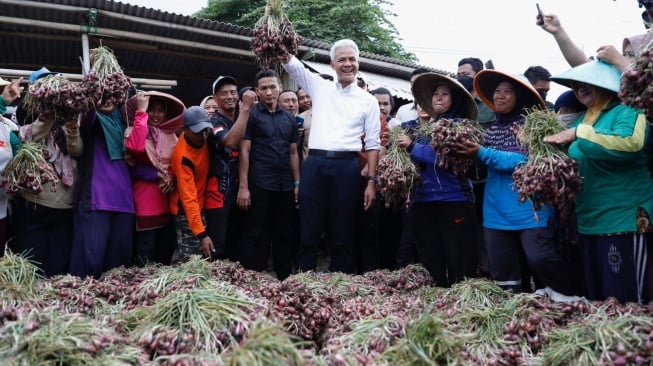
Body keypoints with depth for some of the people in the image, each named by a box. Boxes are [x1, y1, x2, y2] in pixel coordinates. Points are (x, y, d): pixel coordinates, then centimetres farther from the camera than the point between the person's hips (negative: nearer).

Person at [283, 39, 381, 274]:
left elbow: (373, 144, 6)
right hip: (314, 164, 1)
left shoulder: (368, 101, 8)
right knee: (309, 231, 4)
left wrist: (372, 181, -1)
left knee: (343, 234, 5)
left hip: (347, 166, -1)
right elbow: (291, 63, 10)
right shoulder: (320, 87, 14)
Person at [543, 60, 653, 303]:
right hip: (589, 222, 9)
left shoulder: (627, 112, -9)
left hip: (625, 221, -8)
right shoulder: (583, 120, 14)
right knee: (597, 299, 17)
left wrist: (578, 133, -25)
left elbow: (629, 142, -32)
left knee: (627, 303, -3)